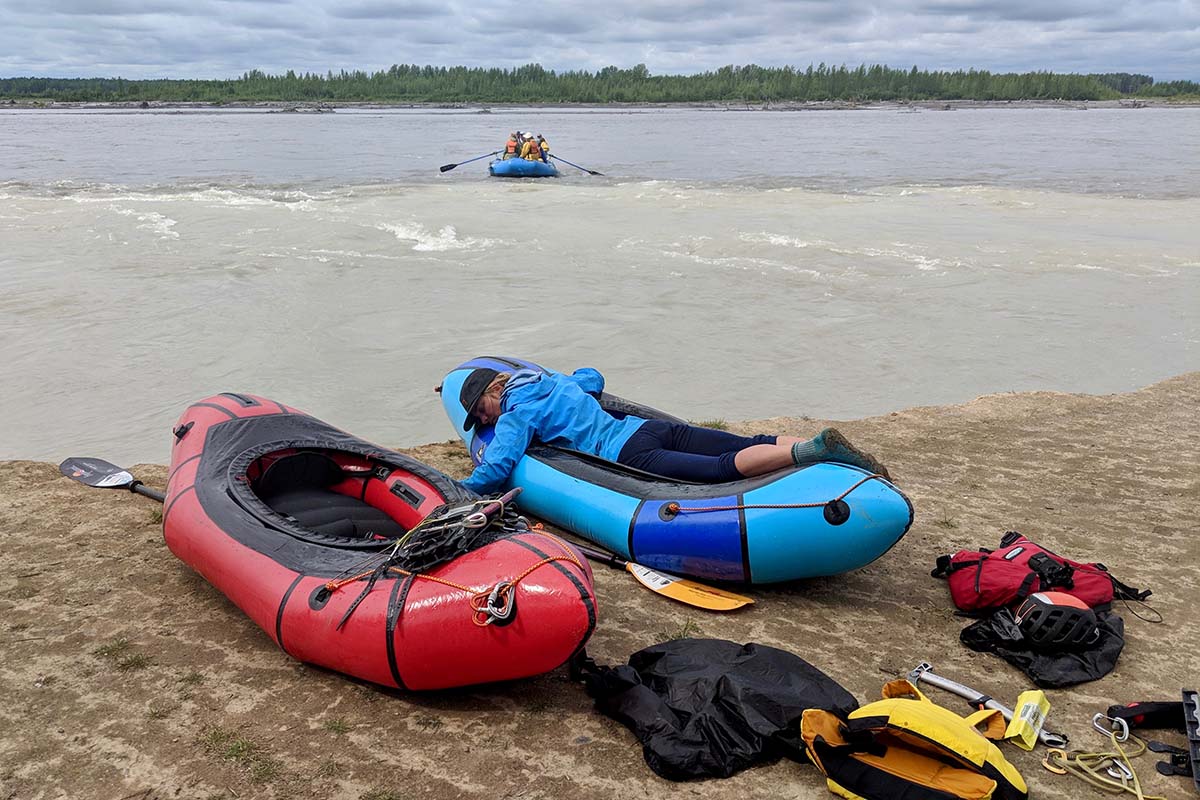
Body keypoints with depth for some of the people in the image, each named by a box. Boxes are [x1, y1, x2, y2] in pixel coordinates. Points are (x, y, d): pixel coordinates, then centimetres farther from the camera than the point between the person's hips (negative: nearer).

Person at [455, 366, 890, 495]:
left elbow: (493, 471, -6)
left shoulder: (516, 414, 5)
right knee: (749, 445, -4)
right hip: (652, 426, 8)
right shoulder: (555, 381, 29)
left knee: (722, 470, -24)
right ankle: (820, 445, -19)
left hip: (628, 452, -8)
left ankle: (814, 448, -41)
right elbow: (594, 376, 49)